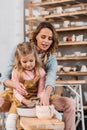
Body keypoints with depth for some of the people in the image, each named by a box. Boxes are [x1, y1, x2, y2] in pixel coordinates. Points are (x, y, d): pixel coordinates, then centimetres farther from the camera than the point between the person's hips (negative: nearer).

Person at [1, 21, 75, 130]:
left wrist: (46, 94, -47)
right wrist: (15, 85, -35)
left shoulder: (51, 60, -1)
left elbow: (51, 79, -23)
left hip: (39, 97, 1)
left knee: (70, 103, -18)